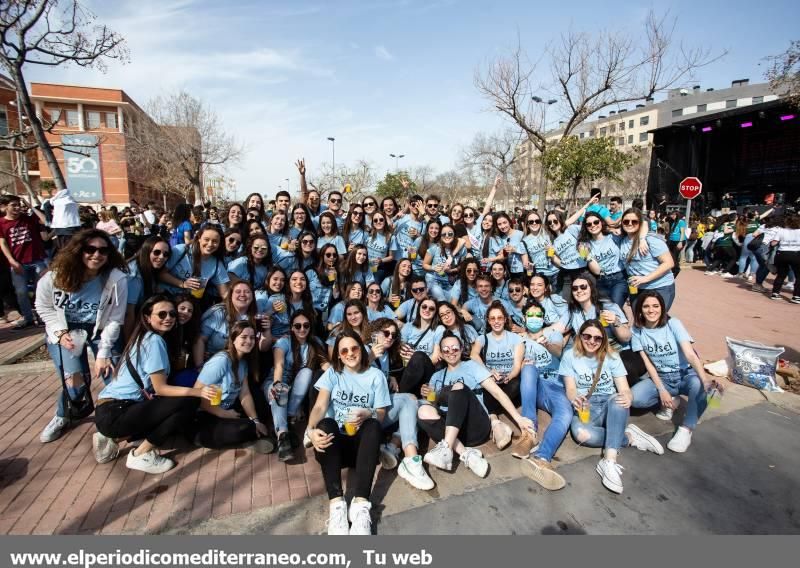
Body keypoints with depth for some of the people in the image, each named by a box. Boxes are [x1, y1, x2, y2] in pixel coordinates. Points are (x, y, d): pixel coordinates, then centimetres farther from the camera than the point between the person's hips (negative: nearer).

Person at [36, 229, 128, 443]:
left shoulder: (117, 279, -24)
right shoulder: (54, 277, -18)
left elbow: (115, 320, -17)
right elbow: (44, 307, 0)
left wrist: (104, 353, -17)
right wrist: (60, 333, -14)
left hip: (100, 331, 0)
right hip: (65, 331, 1)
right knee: (75, 384, -10)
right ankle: (61, 417, 26)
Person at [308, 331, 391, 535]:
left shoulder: (376, 375, 3)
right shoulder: (332, 373, 4)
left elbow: (381, 414, 0)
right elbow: (320, 406, -8)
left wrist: (369, 414, -25)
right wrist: (311, 430, -30)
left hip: (362, 441, 0)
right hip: (335, 440, 1)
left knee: (373, 425, -33)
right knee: (326, 423, -32)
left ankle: (361, 504, -42)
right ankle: (336, 503, -41)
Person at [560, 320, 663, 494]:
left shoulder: (611, 356, 6)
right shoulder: (570, 356, 3)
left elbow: (624, 389, -2)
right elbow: (570, 389, -4)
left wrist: (628, 398, -28)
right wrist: (575, 399, -30)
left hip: (610, 405, 1)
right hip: (586, 408, -1)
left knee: (618, 400, -37)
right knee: (581, 433, -36)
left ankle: (609, 462, -39)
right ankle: (629, 437, -14)